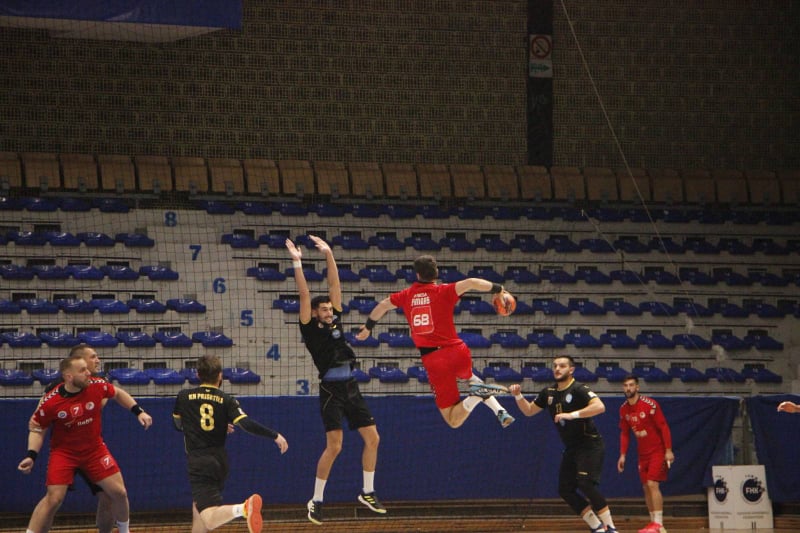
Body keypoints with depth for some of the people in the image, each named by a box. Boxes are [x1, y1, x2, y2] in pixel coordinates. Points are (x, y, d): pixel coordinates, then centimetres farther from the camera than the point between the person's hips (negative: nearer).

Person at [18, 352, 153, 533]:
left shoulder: (97, 386, -14)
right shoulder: (51, 402, -21)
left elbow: (118, 394, 9)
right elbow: (38, 429, -6)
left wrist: (138, 412, 1)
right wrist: (31, 455, -18)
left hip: (94, 449, 3)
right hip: (63, 452, -3)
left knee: (119, 492, 0)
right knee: (53, 499, -15)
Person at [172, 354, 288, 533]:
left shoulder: (183, 397, 3)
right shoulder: (226, 400, 1)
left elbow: (178, 424, 21)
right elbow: (246, 424, -14)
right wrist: (275, 435, -6)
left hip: (198, 463, -4)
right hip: (220, 461, 4)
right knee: (198, 505, 29)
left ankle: (242, 509, -47)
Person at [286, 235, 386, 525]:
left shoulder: (335, 321, 12)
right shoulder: (310, 329, -3)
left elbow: (335, 285, 11)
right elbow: (304, 295, -11)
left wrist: (329, 255, 6)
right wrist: (297, 263, -16)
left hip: (351, 388, 7)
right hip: (331, 390, -7)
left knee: (373, 438, 5)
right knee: (334, 446, -12)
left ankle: (367, 492, 17)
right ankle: (316, 500, -3)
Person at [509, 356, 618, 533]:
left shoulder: (578, 390, -15)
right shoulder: (548, 393, 9)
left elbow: (599, 406, -30)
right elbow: (528, 411, 21)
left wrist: (572, 415, -34)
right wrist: (518, 396, 3)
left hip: (590, 445, -8)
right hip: (571, 449, 8)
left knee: (585, 484, -23)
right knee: (565, 489, 2)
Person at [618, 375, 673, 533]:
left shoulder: (650, 404, -16)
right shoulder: (624, 409, 3)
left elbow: (664, 427, -15)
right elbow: (624, 433, 13)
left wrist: (668, 450, -19)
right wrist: (622, 455, 8)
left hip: (658, 450, -7)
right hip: (643, 453, 7)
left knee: (652, 484, -17)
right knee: (646, 487, 5)